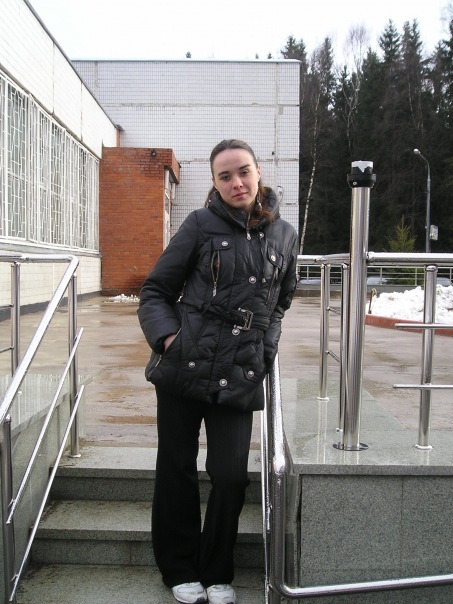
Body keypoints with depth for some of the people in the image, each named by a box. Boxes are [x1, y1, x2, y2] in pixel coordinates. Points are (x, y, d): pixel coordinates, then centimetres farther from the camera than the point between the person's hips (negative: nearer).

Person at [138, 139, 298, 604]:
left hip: (240, 378, 2)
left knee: (231, 477, 3)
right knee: (177, 472, 10)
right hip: (183, 368, -1)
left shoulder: (284, 236, 7)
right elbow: (155, 291, 3)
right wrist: (166, 335, -12)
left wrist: (266, 350, 10)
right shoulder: (201, 225, -1)